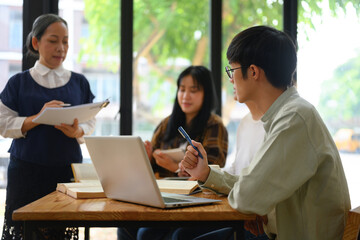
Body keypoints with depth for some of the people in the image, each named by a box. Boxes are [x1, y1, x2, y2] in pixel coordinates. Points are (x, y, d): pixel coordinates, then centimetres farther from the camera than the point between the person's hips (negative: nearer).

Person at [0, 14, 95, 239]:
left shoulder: (79, 83, 11)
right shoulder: (19, 83, 6)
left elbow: (91, 122, 10)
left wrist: (78, 131, -12)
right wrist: (38, 118, -15)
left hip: (68, 169, 1)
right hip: (27, 170, -1)